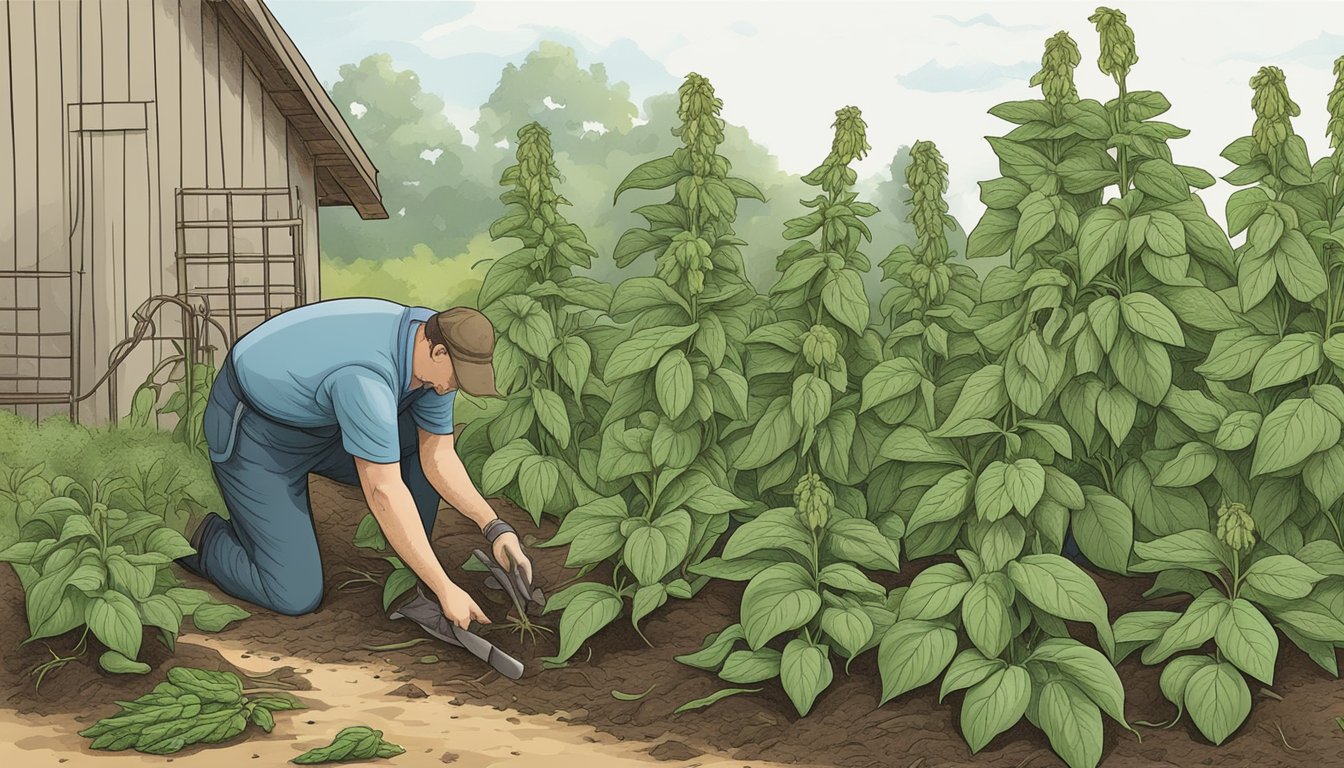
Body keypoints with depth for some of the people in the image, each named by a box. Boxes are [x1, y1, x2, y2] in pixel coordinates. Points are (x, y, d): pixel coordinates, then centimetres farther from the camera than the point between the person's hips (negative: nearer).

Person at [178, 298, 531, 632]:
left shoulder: (431, 351, -12)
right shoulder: (367, 378, -39)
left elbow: (438, 457, -4)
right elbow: (384, 493, -38)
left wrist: (495, 527, -14)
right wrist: (445, 589, -34)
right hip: (256, 434, -8)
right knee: (295, 596, -11)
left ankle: (408, 573, 7)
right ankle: (200, 537, 12)